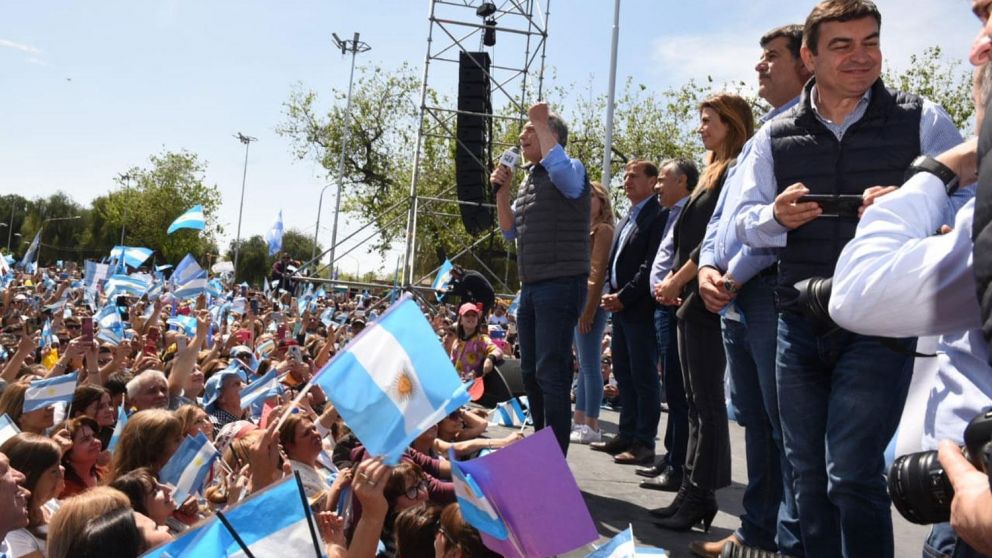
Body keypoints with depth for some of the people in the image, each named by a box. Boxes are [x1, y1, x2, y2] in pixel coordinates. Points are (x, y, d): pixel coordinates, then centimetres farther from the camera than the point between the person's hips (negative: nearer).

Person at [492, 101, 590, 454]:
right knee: (531, 372, 13)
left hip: (561, 286, -9)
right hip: (530, 288, 9)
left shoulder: (570, 170, -4)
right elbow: (510, 232, 21)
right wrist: (501, 190, 8)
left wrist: (541, 121, -16)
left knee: (551, 373, -10)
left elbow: (558, 166, -30)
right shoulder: (529, 180, 19)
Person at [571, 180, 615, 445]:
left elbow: (598, 271, -14)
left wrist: (590, 308, -19)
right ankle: (579, 420, 18)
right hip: (577, 302, 9)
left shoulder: (603, 229, -5)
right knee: (584, 366, 11)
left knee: (590, 366, -7)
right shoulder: (585, 230, 21)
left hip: (589, 303, -9)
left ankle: (591, 426, -3)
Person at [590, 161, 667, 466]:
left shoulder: (658, 216, -8)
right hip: (620, 307, 9)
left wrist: (623, 297, -14)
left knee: (644, 377, -4)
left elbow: (651, 265, -16)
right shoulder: (624, 221, 20)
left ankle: (644, 443, 2)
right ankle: (626, 436, 21)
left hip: (641, 309, -9)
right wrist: (609, 293, 5)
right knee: (623, 375, 12)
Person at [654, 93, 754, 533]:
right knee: (697, 400, 10)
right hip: (690, 300, 10)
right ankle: (692, 493, 17)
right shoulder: (714, 173, 21)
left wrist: (679, 280, -12)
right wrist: (672, 280, 9)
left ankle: (700, 497, 4)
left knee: (706, 400, -4)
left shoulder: (736, 172, -7)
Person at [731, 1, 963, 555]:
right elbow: (745, 220, 5)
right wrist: (777, 216, -17)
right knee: (809, 475, 13)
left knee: (852, 475, -8)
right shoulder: (775, 137, 7)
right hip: (801, 326, 3)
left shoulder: (922, 120, 3)